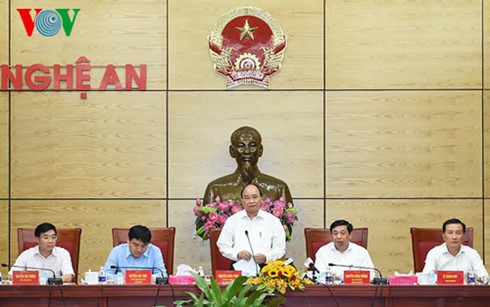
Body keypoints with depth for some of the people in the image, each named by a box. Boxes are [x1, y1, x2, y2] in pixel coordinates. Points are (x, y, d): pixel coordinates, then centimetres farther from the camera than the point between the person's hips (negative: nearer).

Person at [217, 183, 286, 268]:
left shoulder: (273, 221, 11)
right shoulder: (232, 221, 14)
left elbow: (280, 248, 9)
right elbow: (223, 246, 12)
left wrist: (266, 257, -11)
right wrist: (237, 254, -8)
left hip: (264, 265, 1)